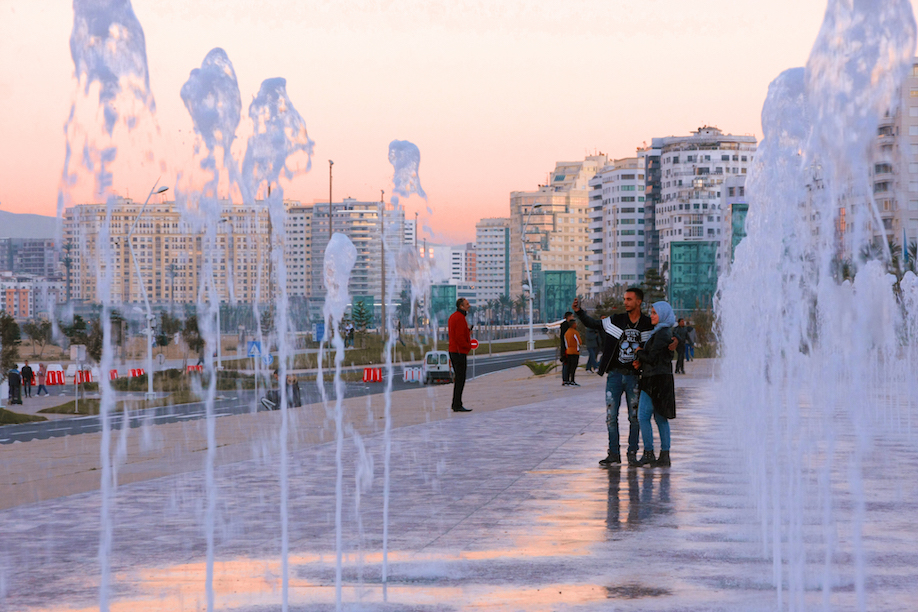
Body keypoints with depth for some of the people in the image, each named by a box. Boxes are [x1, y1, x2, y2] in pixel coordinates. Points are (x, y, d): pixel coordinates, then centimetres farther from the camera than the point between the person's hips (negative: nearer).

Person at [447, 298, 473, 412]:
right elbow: (459, 337, -23)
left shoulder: (453, 316, 15)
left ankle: (455, 404, 19)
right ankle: (457, 405, -9)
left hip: (453, 350, 10)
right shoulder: (460, 318, -17)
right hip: (460, 351, -10)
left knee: (458, 378, 15)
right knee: (460, 379, -8)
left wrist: (468, 331, 10)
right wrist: (468, 346, -11)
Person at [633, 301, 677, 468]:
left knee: (643, 416, -7)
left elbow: (652, 358, -18)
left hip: (656, 380, -10)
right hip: (662, 379, 10)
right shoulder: (665, 332, 17)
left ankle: (648, 455, -7)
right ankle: (664, 456, 10)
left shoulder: (661, 334, -14)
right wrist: (641, 364, 5)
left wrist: (640, 352, 0)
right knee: (660, 418, 10)